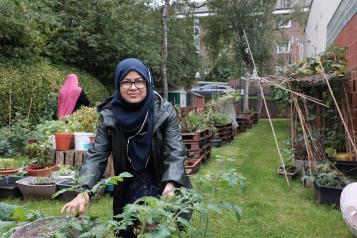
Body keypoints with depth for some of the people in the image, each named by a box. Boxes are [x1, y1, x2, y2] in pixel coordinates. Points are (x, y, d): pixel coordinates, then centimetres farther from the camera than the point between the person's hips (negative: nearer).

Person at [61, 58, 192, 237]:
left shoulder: (165, 111, -13)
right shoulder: (109, 116, -10)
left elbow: (175, 152, -16)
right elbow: (96, 155, -11)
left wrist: (170, 185, -32)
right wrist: (84, 192, -24)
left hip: (161, 188, -1)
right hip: (127, 192, 1)